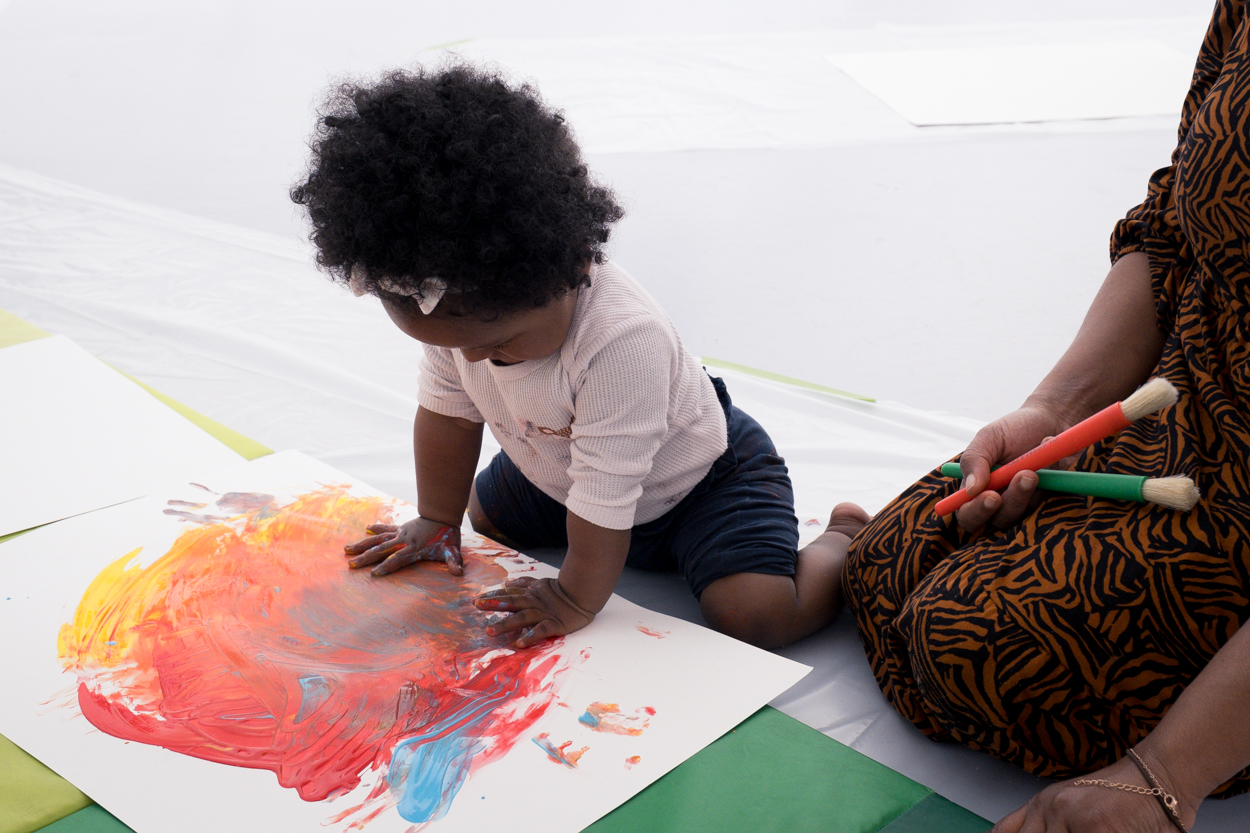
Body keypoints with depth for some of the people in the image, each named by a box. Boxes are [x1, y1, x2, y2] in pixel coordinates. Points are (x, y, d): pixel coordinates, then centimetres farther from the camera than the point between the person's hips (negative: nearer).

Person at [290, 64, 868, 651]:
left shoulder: (623, 341, -44)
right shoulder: (457, 309, -21)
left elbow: (605, 497, -35)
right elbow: (446, 410, -4)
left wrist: (577, 599, -25)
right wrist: (437, 523, 4)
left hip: (698, 481, -7)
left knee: (755, 614, -24)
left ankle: (845, 542, 7)